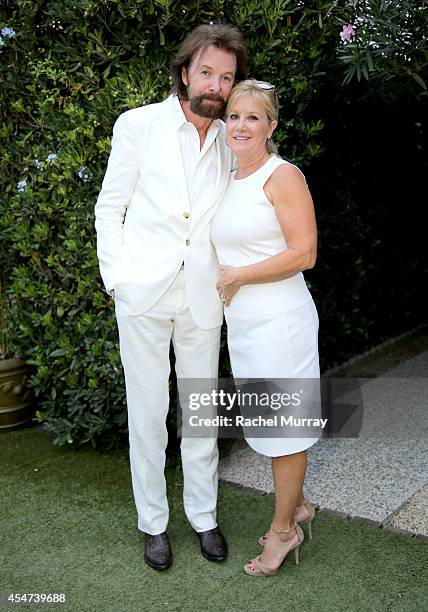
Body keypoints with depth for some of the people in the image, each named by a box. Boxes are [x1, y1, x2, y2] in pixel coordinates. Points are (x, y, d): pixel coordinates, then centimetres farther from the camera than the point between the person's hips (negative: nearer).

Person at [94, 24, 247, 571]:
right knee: (147, 411, 6)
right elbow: (110, 208, 2)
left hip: (203, 295, 3)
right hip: (144, 293, -2)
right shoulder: (138, 124, -1)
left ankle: (203, 515, 28)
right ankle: (153, 522, 24)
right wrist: (115, 279, -5)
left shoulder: (232, 141, 6)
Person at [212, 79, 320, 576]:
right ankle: (296, 506, 37)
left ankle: (283, 528, 23)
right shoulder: (226, 180, 12)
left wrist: (237, 277, -15)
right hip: (240, 323, 8)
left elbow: (303, 254, -18)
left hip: (279, 321, -8)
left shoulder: (283, 176, -11)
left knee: (283, 423, 5)